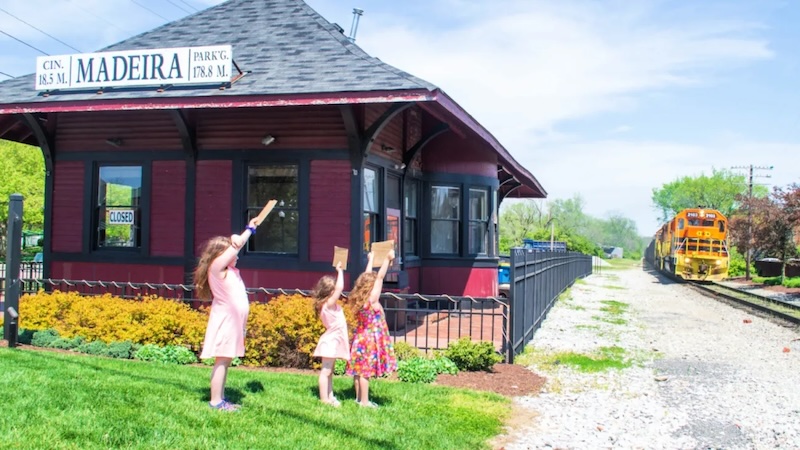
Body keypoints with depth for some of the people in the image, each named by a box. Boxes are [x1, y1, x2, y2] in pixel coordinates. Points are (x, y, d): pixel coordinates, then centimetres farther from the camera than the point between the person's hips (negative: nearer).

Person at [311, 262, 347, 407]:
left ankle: (330, 396, 20)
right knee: (326, 371, -5)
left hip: (332, 341, 10)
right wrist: (340, 271, -19)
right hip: (330, 342, -10)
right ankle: (324, 399, -1)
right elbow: (340, 288, -27)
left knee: (329, 371, 14)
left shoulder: (329, 304, 8)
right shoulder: (329, 304, -20)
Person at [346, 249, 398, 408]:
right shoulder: (372, 299, -19)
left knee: (359, 369, 12)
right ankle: (364, 401, 4)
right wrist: (388, 259, -19)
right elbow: (380, 277, -20)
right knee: (365, 370, -2)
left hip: (361, 337, 8)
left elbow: (367, 277, 12)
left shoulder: (359, 299, 2)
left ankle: (359, 397, 22)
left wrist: (370, 259, 23)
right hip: (370, 339, -8)